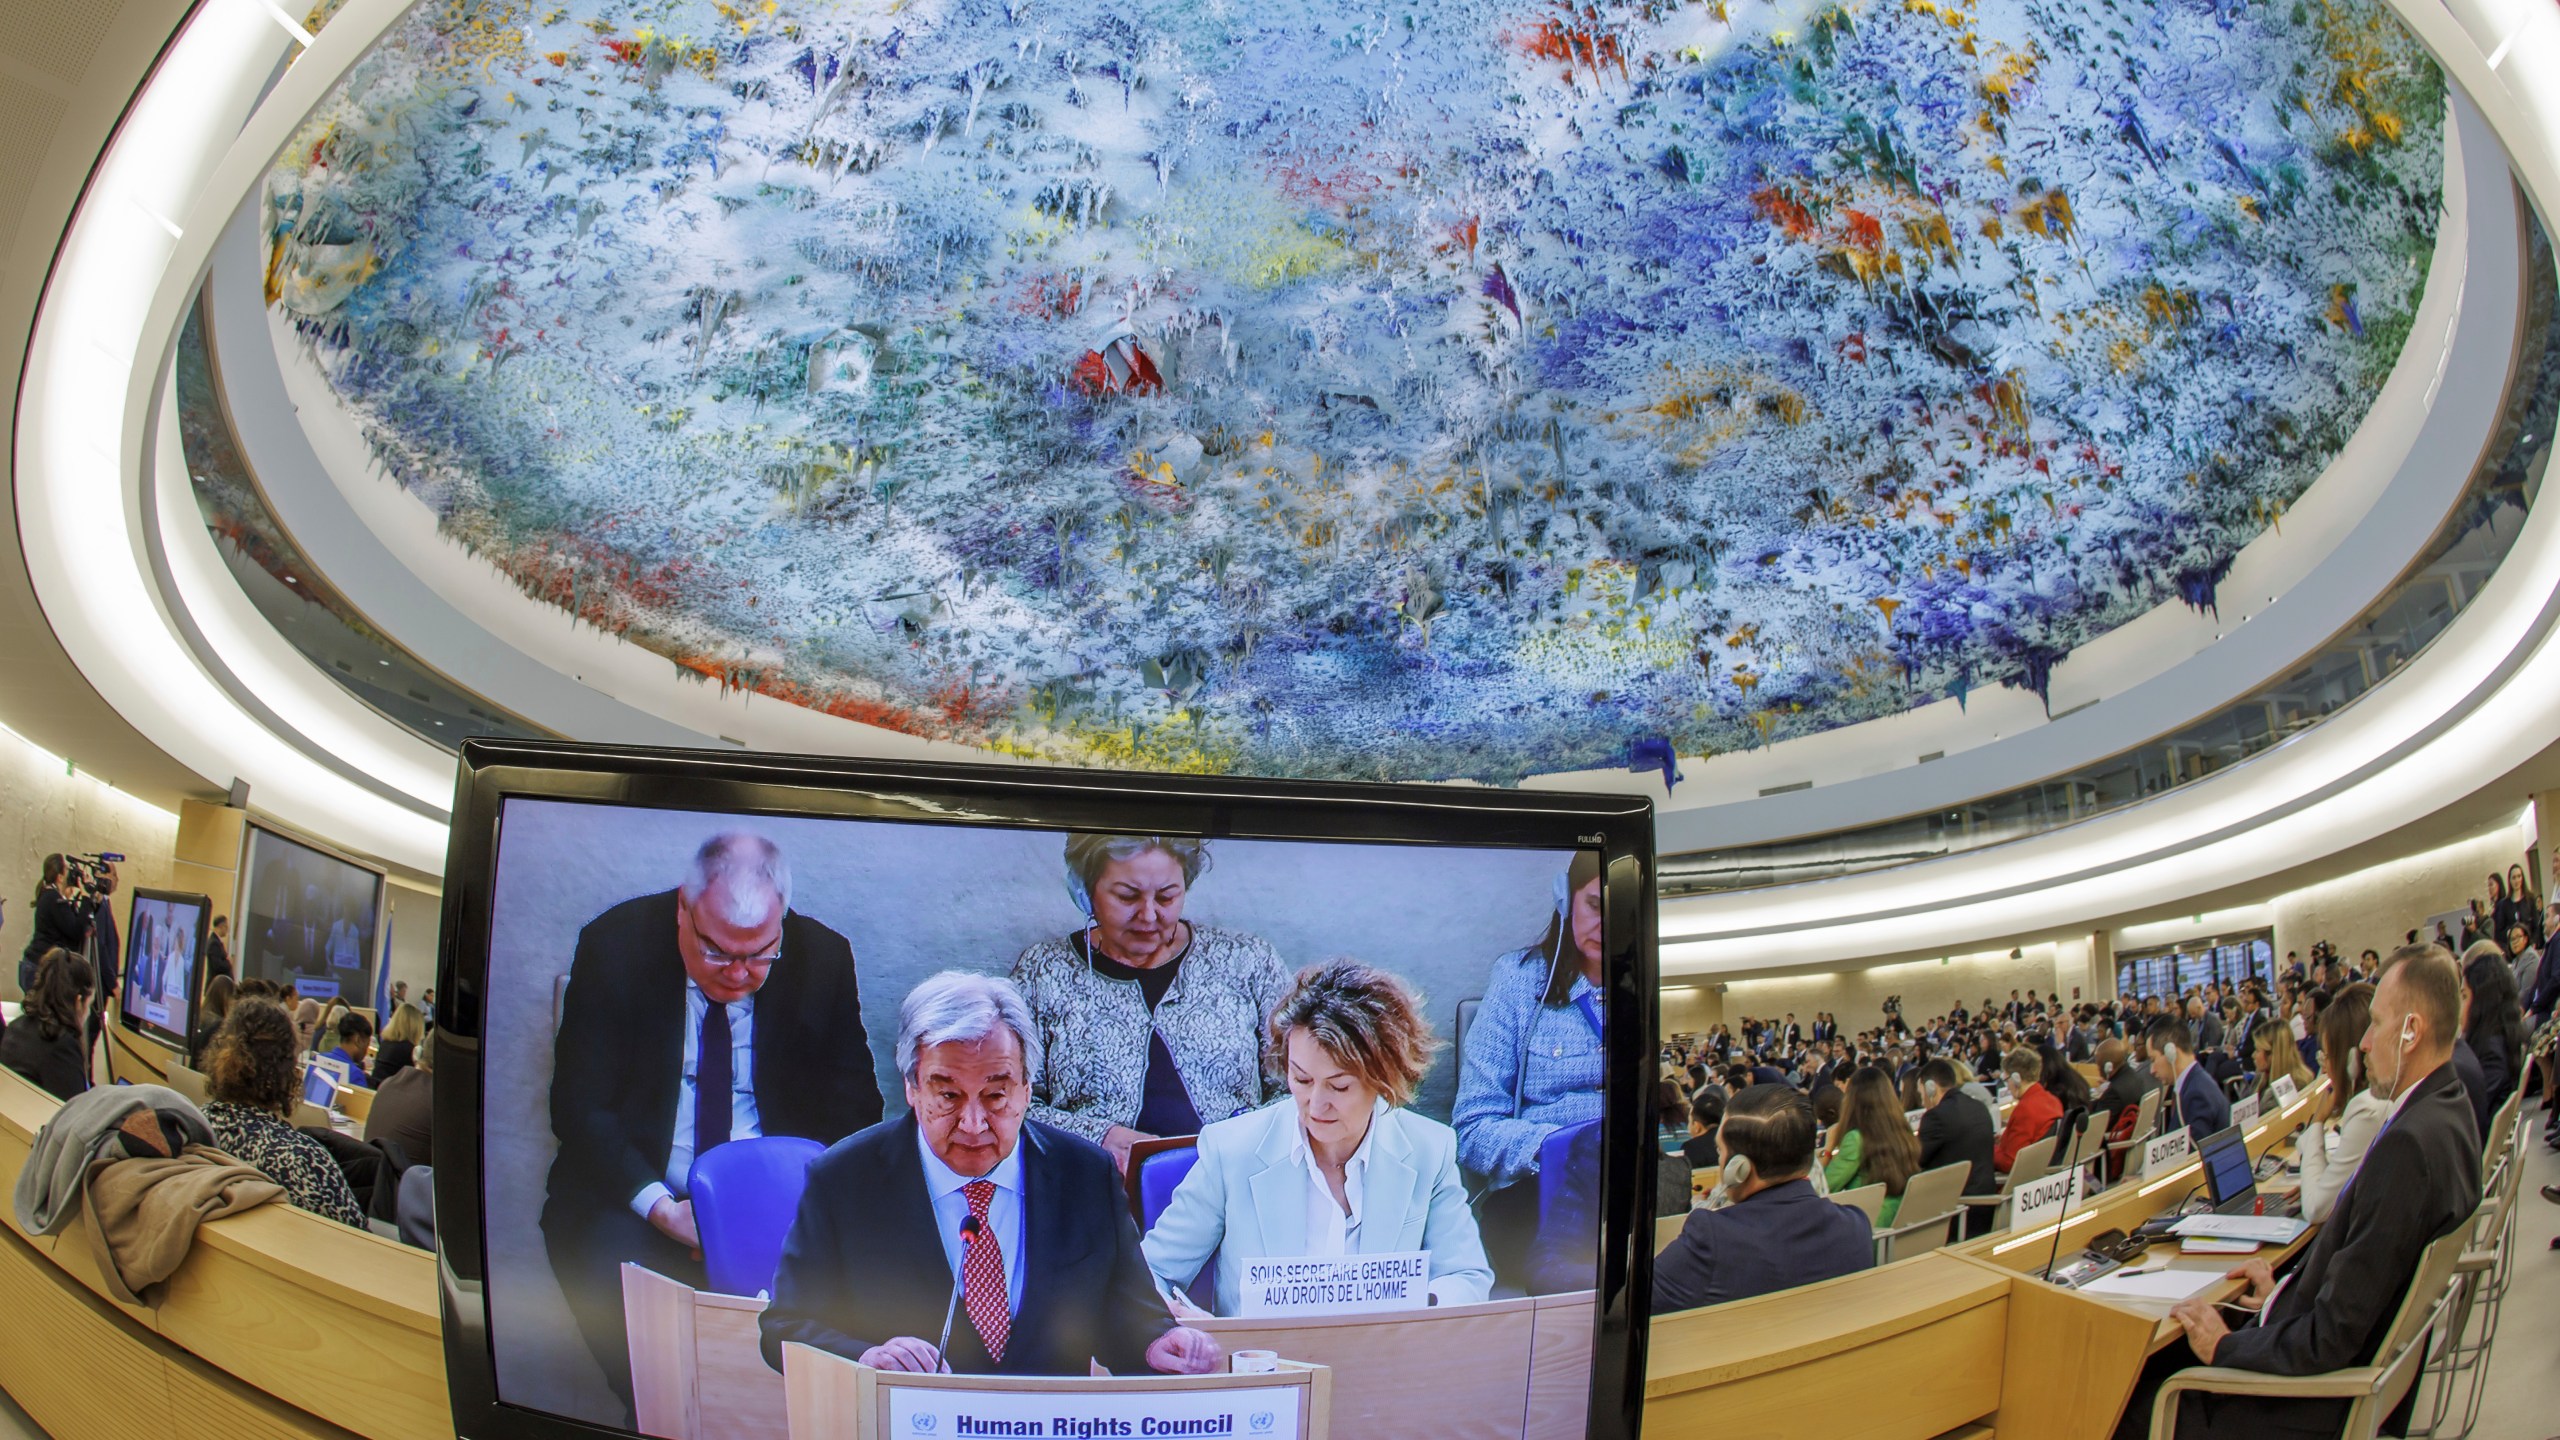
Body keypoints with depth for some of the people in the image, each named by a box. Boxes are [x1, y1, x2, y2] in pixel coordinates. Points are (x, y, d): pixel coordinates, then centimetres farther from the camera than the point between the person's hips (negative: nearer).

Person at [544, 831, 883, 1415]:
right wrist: (663, 1208, -20)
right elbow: (578, 1105, -8)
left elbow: (854, 1105, 1)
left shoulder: (822, 958, -5)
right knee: (612, 1272, -31)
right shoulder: (615, 945, -8)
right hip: (634, 1194, 0)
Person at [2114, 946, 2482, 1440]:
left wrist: (2226, 1346, -15)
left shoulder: (2408, 1143, -29)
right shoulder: (2448, 1113, 3)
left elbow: (2333, 1338, -26)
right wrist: (2285, 1290, 11)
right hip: (2368, 1361, 9)